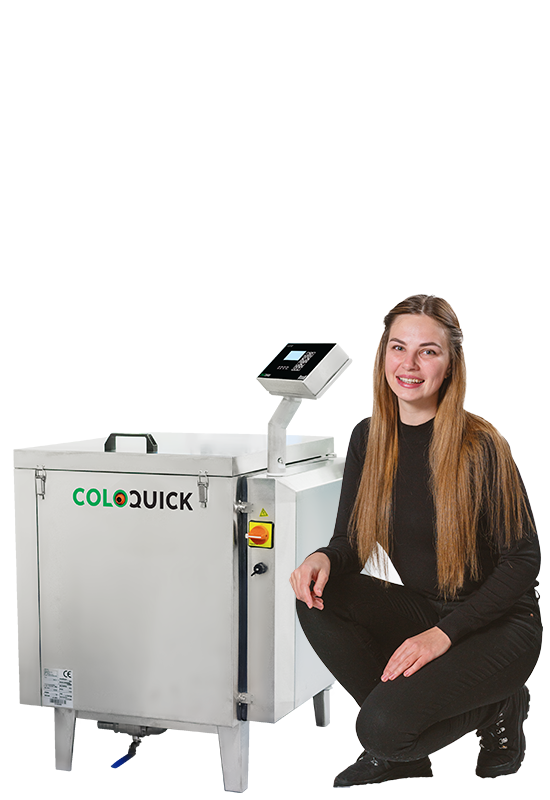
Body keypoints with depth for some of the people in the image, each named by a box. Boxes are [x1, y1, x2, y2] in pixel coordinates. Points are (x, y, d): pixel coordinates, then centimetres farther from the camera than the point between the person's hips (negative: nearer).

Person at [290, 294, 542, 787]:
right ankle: (398, 753, -3)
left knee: (384, 726, -26)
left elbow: (523, 559, -14)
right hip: (420, 611, 6)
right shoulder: (368, 439, -1)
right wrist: (324, 558, -21)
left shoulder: (482, 447, -18)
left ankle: (495, 709, 5)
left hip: (498, 625, -6)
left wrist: (445, 633, -22)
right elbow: (351, 538, 4)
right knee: (318, 597, -20)